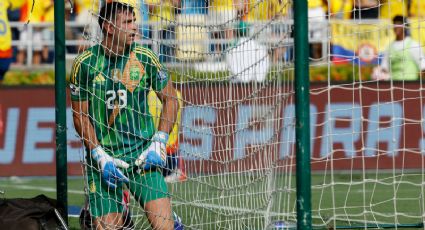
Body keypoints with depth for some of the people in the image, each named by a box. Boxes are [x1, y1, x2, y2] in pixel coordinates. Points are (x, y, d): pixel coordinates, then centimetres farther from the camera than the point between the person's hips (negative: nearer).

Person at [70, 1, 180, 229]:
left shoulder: (144, 58, -1)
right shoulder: (85, 63, -4)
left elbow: (170, 99, 7)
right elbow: (80, 115, 0)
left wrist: (159, 143, -3)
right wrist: (100, 157, -9)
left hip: (142, 156, 1)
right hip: (103, 156, 0)